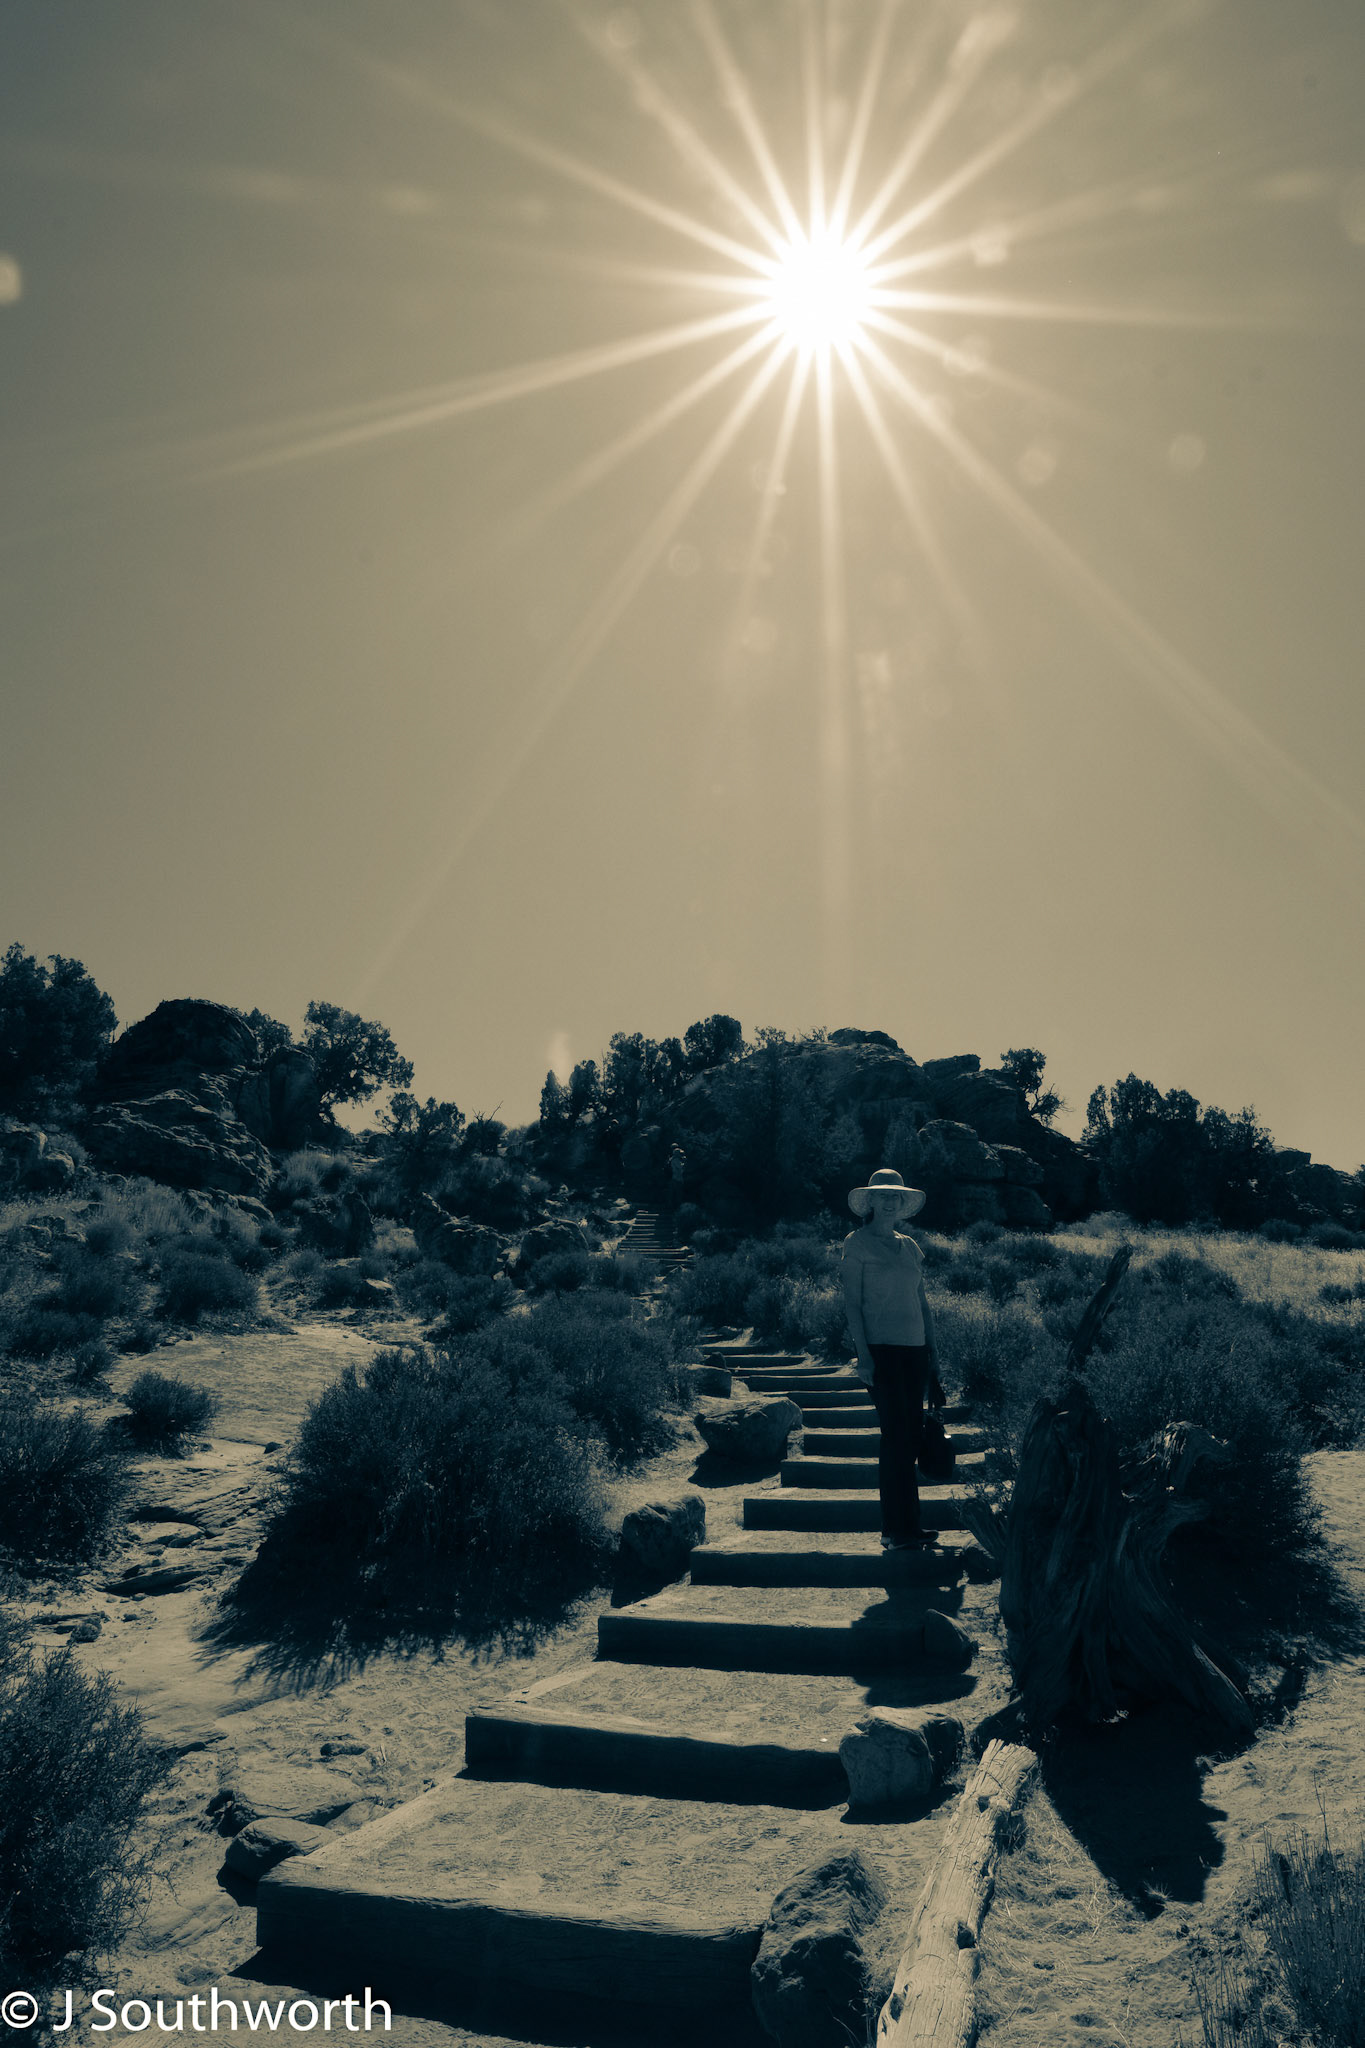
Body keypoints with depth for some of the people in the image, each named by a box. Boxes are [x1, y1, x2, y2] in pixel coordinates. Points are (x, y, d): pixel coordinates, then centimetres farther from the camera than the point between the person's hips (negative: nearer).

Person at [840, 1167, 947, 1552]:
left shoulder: (910, 1246, 16)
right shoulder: (858, 1243, 0)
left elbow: (922, 1300, 18)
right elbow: (852, 1302, -5)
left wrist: (932, 1350, 12)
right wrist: (863, 1354, -13)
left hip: (913, 1348, 6)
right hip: (880, 1347, -6)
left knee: (910, 1437, 6)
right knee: (897, 1434, -9)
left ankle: (898, 1526, 14)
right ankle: (899, 1530, -4)